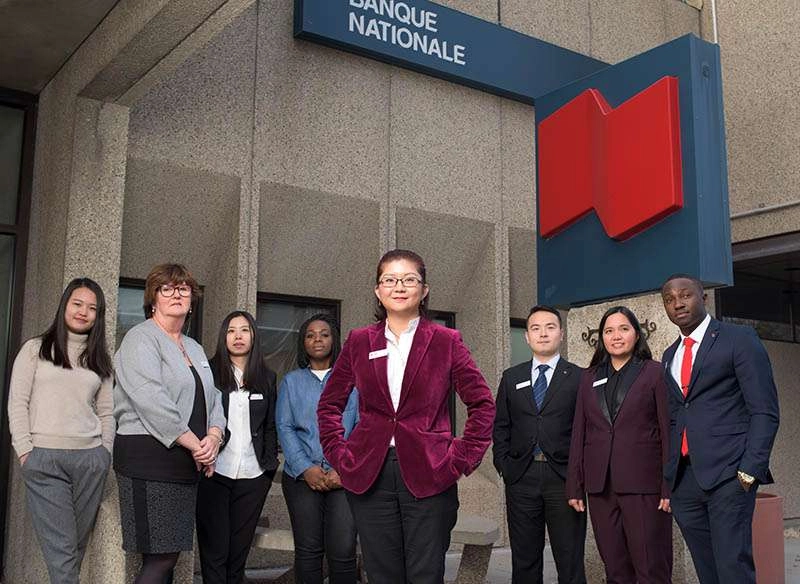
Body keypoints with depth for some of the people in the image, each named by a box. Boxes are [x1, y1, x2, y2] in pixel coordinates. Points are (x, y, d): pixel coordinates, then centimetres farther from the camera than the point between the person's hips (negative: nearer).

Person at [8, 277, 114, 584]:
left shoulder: (99, 359, 15)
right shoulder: (35, 349, 6)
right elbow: (17, 403, 1)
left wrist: (106, 454, 6)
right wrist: (25, 450, -6)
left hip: (91, 458, 3)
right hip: (44, 459, -3)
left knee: (79, 543, 5)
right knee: (60, 548, -6)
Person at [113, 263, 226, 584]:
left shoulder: (195, 349, 21)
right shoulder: (141, 339, -4)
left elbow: (213, 400, 16)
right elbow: (152, 401, -17)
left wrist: (213, 436, -5)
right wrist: (195, 444, -15)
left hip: (186, 463, 8)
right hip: (150, 458, -8)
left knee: (170, 555, 9)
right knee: (161, 558, -8)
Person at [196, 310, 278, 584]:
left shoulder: (267, 378, 11)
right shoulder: (209, 372, 1)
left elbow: (270, 426, 14)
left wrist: (270, 463, 6)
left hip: (253, 476, 3)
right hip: (214, 472, -3)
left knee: (239, 548, 9)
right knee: (214, 548, 0)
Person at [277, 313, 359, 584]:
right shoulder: (291, 381, 14)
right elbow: (284, 428, 5)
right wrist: (306, 468, -9)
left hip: (345, 477, -1)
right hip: (302, 477, 1)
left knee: (343, 550, -9)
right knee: (308, 550, 2)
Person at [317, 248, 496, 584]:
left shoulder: (446, 341, 2)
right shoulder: (359, 342, 7)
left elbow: (483, 404, 4)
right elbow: (329, 405, 16)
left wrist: (461, 459, -3)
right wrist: (340, 456, 6)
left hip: (428, 476, -2)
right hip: (369, 476, 2)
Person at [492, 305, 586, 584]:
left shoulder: (579, 378, 3)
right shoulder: (511, 377, 11)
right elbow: (501, 427, 12)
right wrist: (504, 466, 2)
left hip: (564, 477, -2)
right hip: (521, 477, 3)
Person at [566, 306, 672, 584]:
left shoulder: (655, 373, 2)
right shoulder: (589, 378, 14)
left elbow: (668, 431, -2)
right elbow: (579, 433, 12)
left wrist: (669, 487, -9)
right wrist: (574, 486, 7)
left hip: (643, 485, -4)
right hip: (600, 486, 4)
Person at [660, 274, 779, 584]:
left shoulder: (739, 339, 0)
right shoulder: (670, 356, 19)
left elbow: (764, 411, -6)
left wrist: (750, 470, -14)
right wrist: (669, 472, 10)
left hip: (727, 474, -6)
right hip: (684, 479, 6)